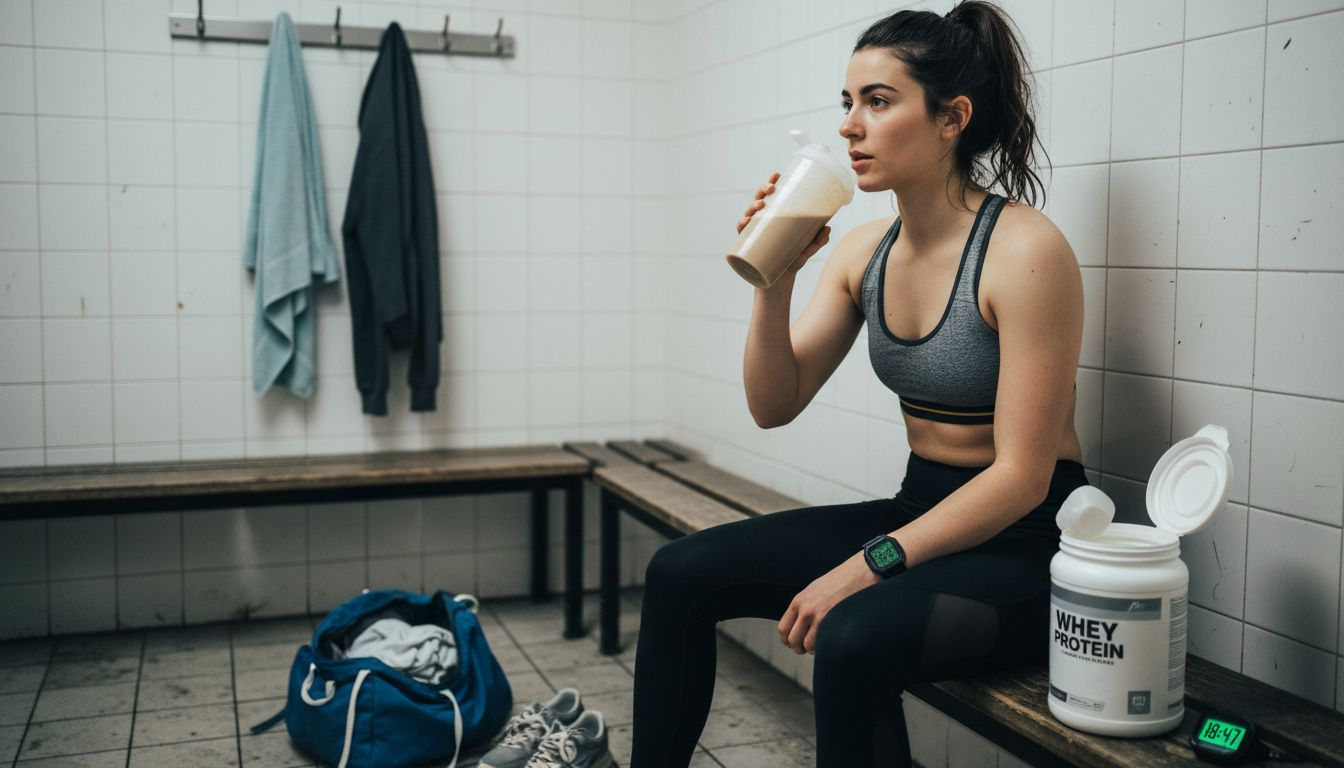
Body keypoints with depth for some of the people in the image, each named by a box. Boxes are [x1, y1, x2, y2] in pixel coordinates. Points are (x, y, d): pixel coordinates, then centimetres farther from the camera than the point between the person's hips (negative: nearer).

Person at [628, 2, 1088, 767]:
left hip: (1024, 545, -7)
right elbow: (775, 405, 4)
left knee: (855, 637, -35)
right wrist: (775, 281, -10)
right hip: (921, 514, 7)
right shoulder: (863, 252, 4)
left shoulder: (1025, 250, -17)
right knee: (681, 573, -3)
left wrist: (871, 565, -24)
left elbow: (1021, 479, -19)